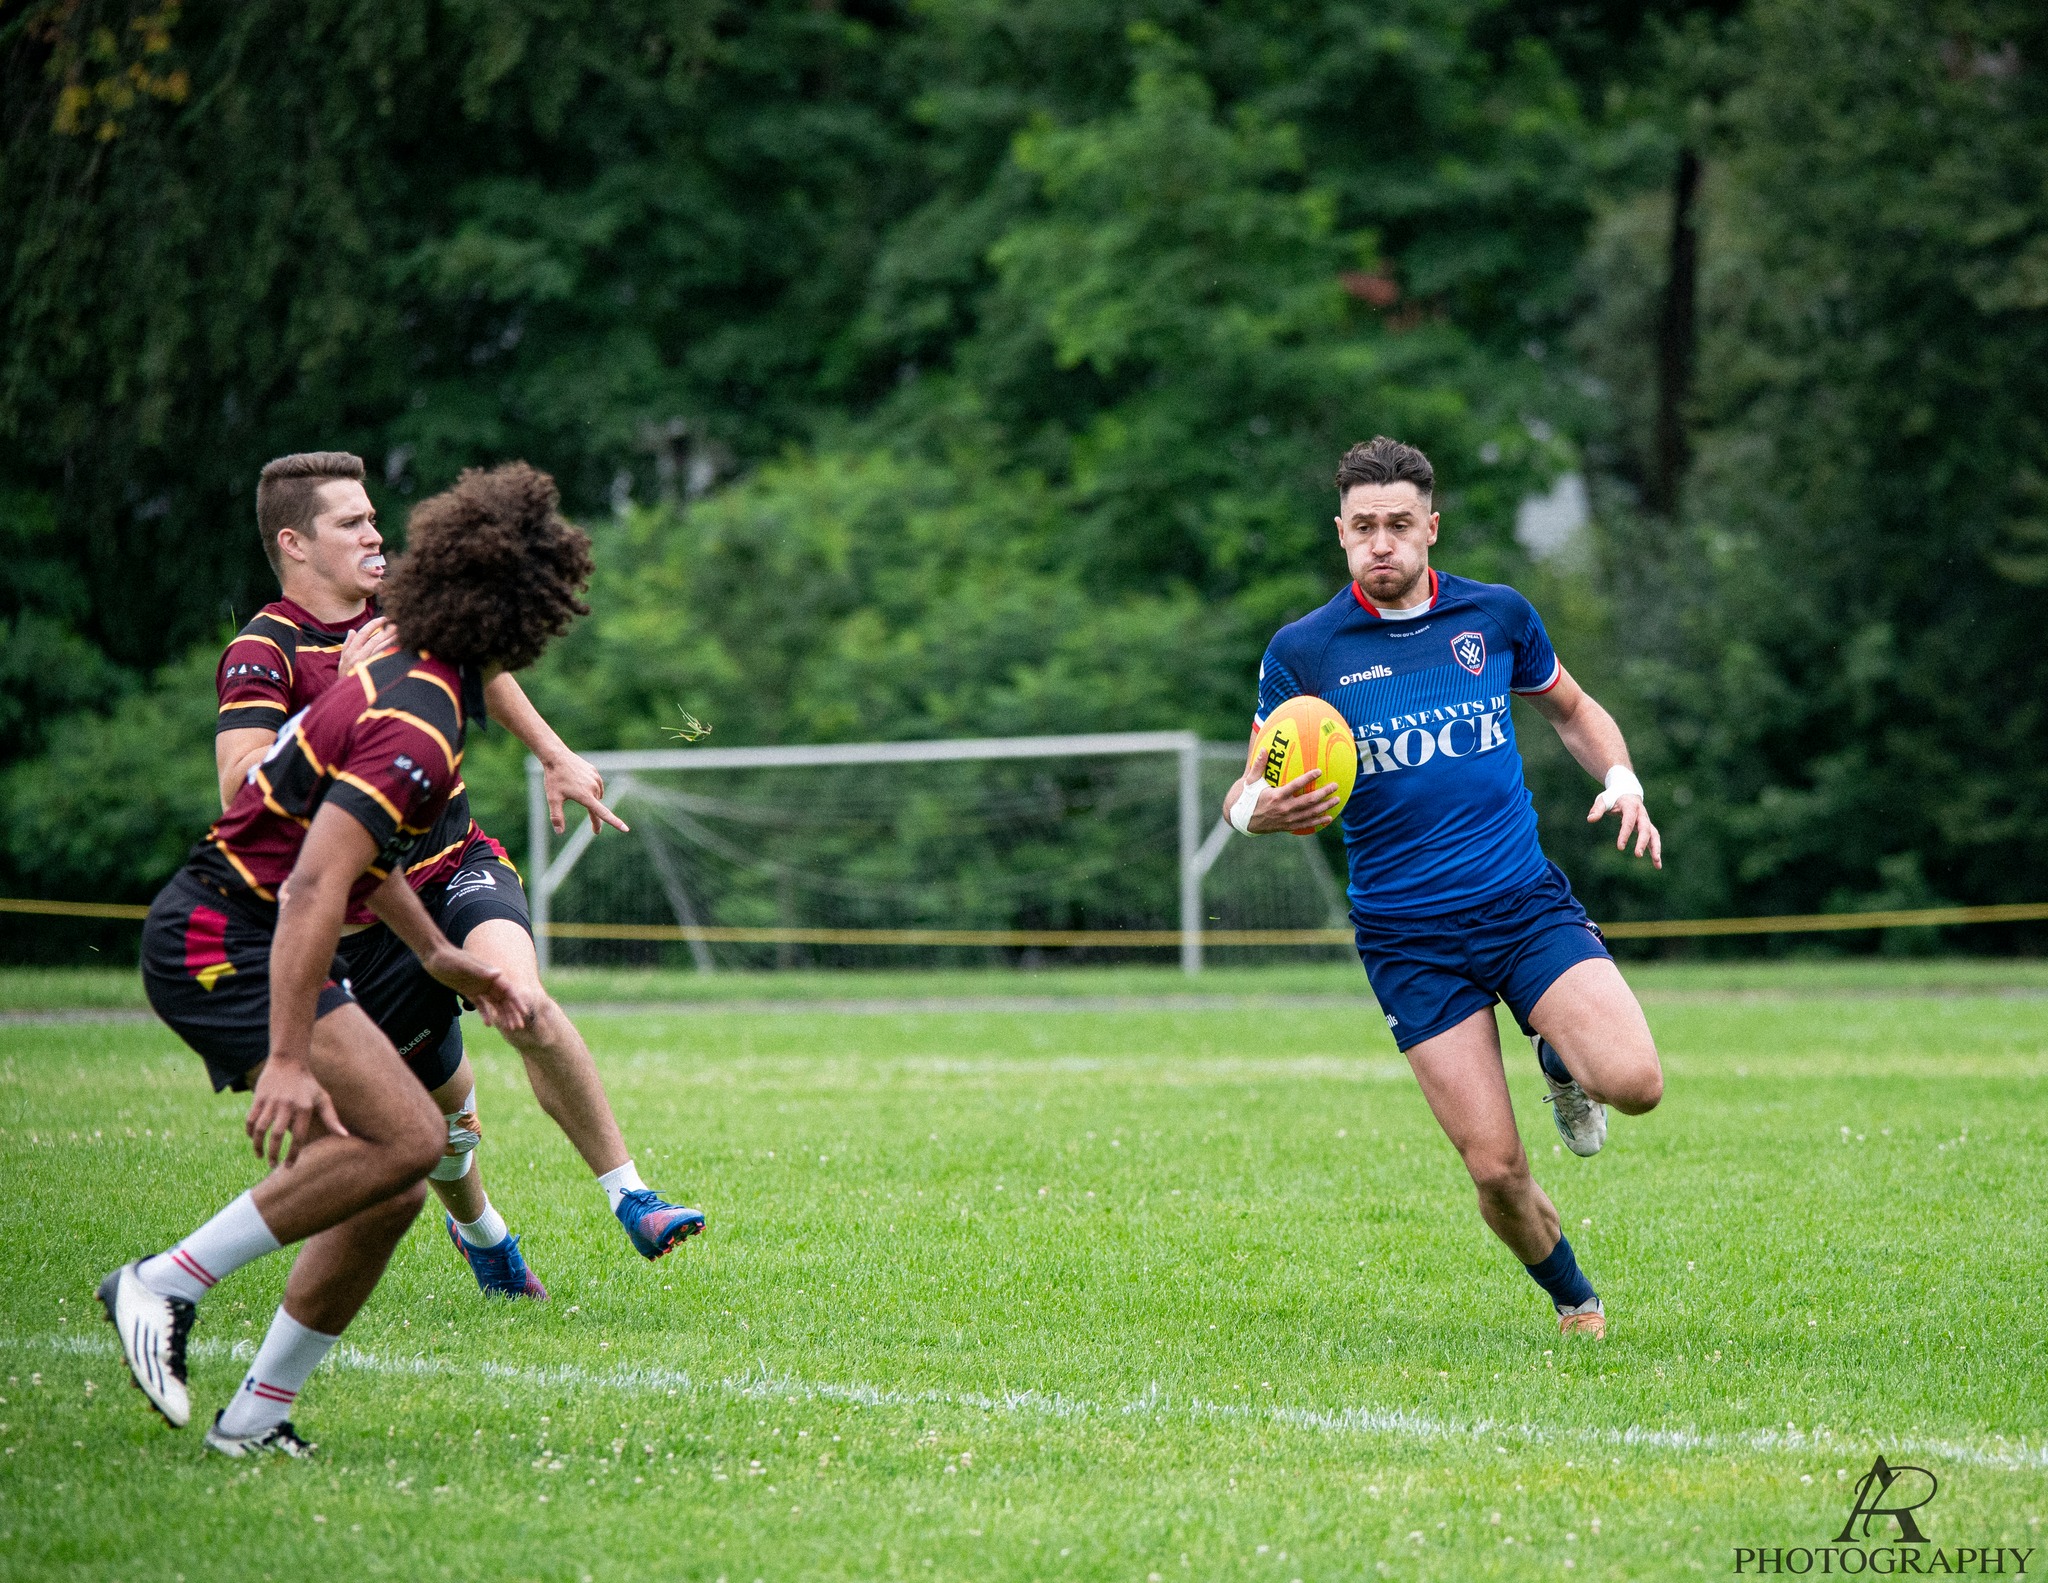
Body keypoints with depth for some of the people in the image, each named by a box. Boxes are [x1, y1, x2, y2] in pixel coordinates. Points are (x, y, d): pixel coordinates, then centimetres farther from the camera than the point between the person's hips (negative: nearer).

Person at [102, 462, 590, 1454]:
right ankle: (166, 1286, -14)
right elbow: (313, 890, -29)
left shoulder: (402, 678, 11)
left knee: (390, 1192, 3)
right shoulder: (416, 732, -21)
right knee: (404, 1137, -22)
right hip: (221, 943, -10)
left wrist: (436, 954, 32)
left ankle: (255, 1419, 8)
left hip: (224, 934, 10)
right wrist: (288, 1061, -32)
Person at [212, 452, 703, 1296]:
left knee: (522, 999, -28)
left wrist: (557, 759, 26)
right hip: (366, 913, -3)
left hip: (459, 864, 3)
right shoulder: (262, 652, -14)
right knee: (442, 1108, 8)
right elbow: (241, 790, -29)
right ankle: (479, 1231, 41)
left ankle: (630, 1197, -23)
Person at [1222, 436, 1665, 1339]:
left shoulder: (1497, 615, 5)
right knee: (1495, 1168, -10)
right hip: (1409, 941, -1)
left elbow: (1571, 709, 22)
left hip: (1527, 907, 1)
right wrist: (1263, 811, -22)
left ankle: (1563, 1064, 15)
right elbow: (1248, 791, 3)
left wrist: (1620, 779, 2)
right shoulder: (1303, 651, -1)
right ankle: (1573, 1300, 20)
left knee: (1633, 1083, -22)